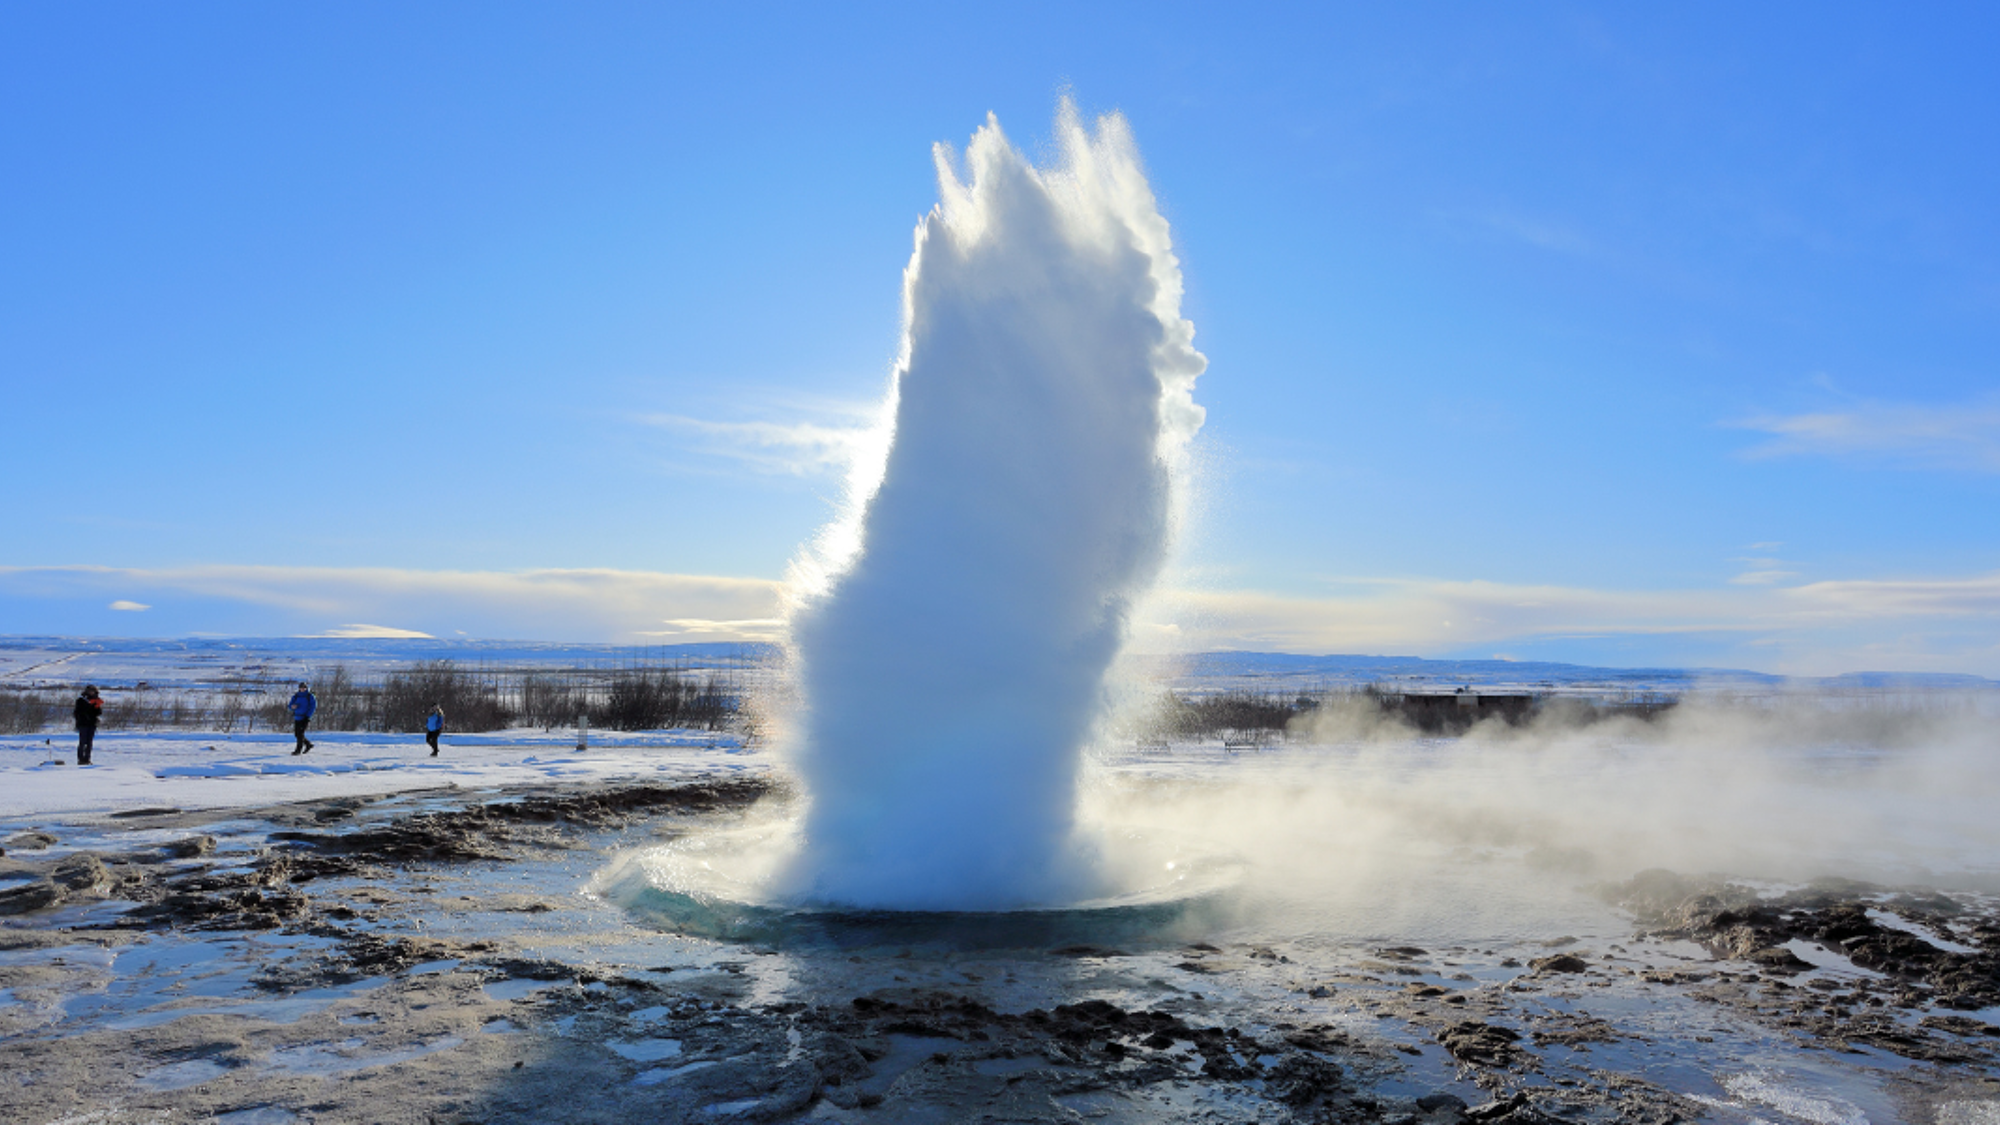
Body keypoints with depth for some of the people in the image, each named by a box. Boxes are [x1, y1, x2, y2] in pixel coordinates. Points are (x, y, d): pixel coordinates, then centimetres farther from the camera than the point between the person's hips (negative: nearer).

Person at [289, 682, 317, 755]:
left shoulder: (309, 696, -5)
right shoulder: (296, 696, 5)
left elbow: (313, 706, -6)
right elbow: (291, 705, 4)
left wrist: (308, 715, -15)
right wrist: (293, 706, -21)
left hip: (305, 718, -5)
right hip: (297, 717, 5)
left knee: (300, 733, -12)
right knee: (296, 734, 9)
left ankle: (298, 749, -6)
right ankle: (308, 744, 27)